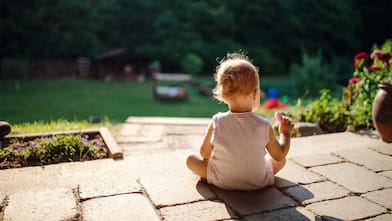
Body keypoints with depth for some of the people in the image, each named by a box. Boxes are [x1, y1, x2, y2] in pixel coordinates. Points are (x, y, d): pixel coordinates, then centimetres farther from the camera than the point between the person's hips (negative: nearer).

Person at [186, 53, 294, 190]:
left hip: (222, 182, -1)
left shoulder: (216, 123, -18)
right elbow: (280, 155, -6)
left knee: (191, 159, 14)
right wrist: (285, 133, 10)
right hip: (259, 182, 1)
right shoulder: (263, 126, -19)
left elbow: (204, 154, -6)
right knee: (281, 160, 22)